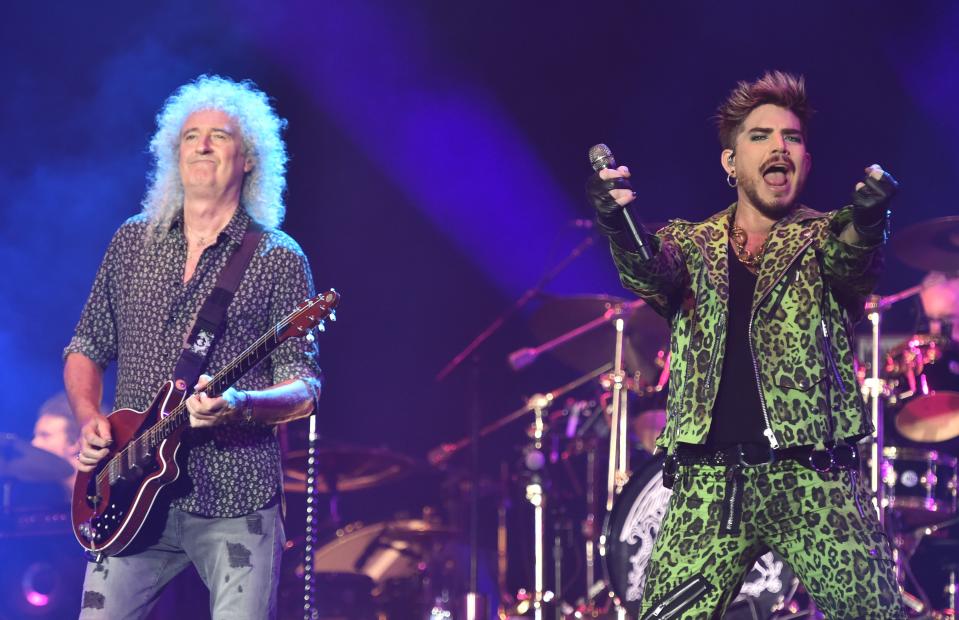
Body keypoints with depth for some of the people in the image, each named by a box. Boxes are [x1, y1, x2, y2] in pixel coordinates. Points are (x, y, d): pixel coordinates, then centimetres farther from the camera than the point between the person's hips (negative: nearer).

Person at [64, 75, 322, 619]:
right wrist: (89, 420, 1)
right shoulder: (133, 243, 12)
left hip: (237, 507, -3)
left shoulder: (279, 260, 1)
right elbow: (87, 348, 20)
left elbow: (305, 389, -2)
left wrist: (241, 406, -22)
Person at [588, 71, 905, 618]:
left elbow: (853, 265, -12)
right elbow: (650, 272, -7)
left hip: (815, 476, -1)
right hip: (709, 479, 1)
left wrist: (867, 222, -38)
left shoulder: (827, 238, 10)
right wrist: (621, 228, -32)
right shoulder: (690, 244, 14)